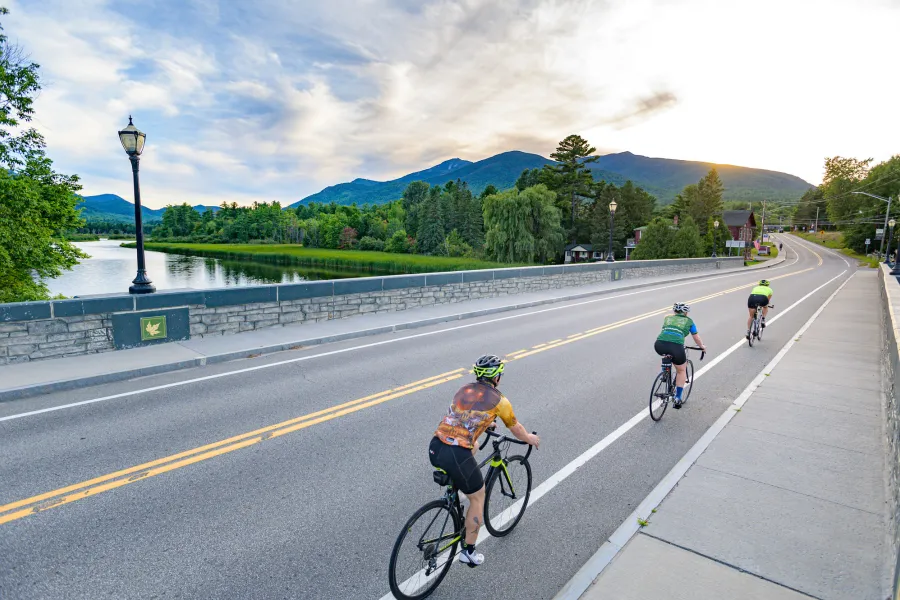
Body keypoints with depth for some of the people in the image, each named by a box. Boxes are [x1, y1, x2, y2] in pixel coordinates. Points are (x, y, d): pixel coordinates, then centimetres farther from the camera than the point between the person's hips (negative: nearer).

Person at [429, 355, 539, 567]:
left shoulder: (464, 389, 18)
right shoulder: (498, 400, 2)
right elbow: (516, 429, 19)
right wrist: (530, 439, 40)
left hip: (434, 448, 6)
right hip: (456, 456, -6)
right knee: (478, 498, 18)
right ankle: (469, 552, 29)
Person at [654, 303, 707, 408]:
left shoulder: (668, 318, 27)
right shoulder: (688, 321, 22)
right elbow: (696, 338, 31)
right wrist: (702, 347, 50)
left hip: (659, 345, 2)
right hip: (675, 347, -2)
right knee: (681, 370, 21)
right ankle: (677, 399, 19)